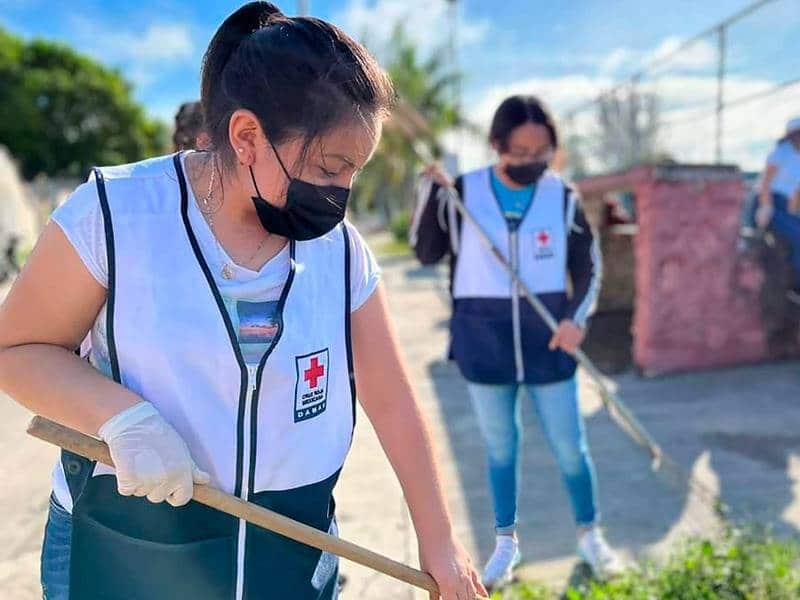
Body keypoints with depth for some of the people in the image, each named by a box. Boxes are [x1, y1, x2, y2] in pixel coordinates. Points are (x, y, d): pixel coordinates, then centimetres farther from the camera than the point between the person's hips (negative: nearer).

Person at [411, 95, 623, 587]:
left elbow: (589, 266, 3)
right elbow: (427, 253, -2)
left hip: (548, 337, 0)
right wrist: (432, 189, -12)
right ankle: (507, 542, 33)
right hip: (483, 339, 0)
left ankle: (590, 534, 33)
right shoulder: (462, 193, -4)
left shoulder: (563, 197, -3)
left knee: (570, 446, 9)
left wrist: (577, 318, -14)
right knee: (500, 446, 15)